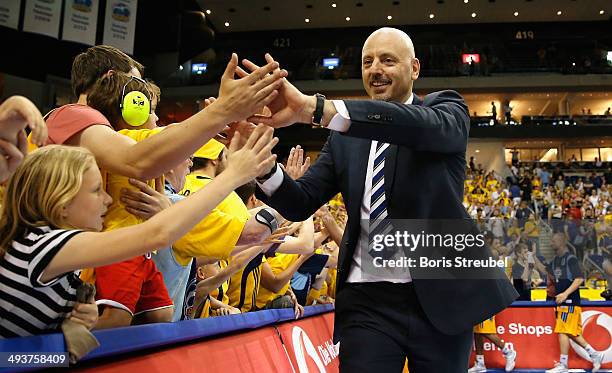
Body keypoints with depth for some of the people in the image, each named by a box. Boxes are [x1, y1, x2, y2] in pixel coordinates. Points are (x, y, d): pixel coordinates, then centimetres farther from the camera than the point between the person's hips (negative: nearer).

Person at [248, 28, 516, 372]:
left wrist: (313, 108, -33)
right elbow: (300, 204, 5)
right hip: (367, 304, 2)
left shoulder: (447, 110, 1)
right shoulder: (344, 138, 9)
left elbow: (423, 125, -24)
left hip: (440, 297, -1)